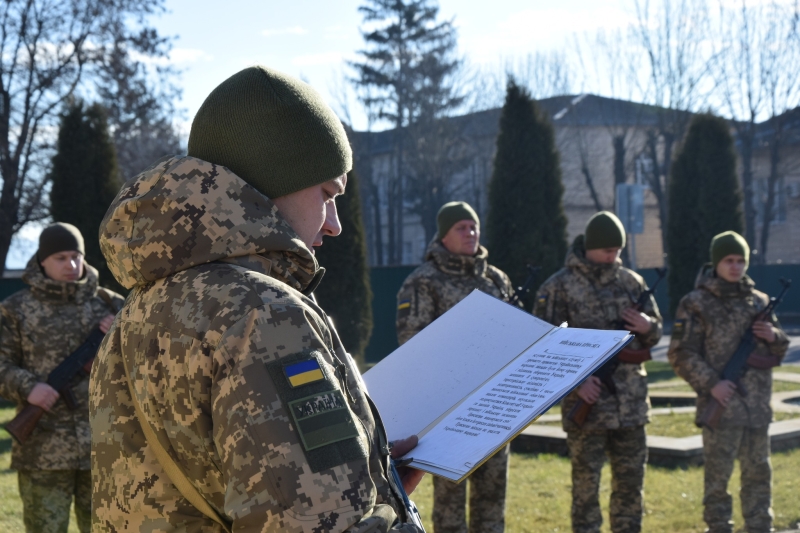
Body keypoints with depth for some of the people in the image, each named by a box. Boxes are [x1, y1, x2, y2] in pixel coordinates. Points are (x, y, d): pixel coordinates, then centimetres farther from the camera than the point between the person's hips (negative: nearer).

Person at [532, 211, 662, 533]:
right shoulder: (560, 286, -5)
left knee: (631, 481, 11)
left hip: (631, 401, 5)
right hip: (587, 401, -4)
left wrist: (647, 327, -9)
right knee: (586, 482, 1)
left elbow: (656, 331, 15)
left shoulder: (631, 281, 9)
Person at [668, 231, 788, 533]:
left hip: (757, 406, 5)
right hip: (721, 404, -5)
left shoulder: (759, 301, 11)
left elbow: (781, 349, 18)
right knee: (718, 474, 1)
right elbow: (681, 354, -7)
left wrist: (774, 336, -5)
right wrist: (711, 383, -17)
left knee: (758, 472, 11)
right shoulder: (696, 304, -3)